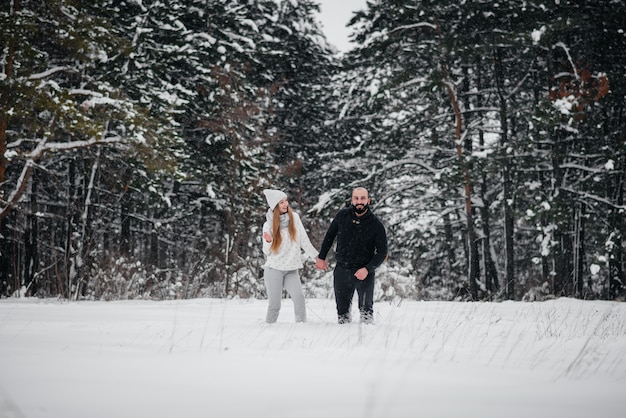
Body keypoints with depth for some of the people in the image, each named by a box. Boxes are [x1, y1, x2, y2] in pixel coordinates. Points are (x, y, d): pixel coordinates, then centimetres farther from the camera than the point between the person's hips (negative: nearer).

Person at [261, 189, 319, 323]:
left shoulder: (295, 217, 5)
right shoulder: (268, 225, 0)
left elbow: (304, 240, 9)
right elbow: (267, 252, 4)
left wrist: (316, 257, 6)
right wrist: (269, 242, -17)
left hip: (291, 269, 2)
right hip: (274, 269, -2)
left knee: (299, 297, -17)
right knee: (274, 305, -5)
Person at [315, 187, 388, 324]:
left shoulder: (376, 225, -9)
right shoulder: (342, 216, -2)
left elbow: (382, 252, -5)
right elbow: (330, 236, 14)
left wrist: (367, 269, -17)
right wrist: (321, 257, 17)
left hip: (364, 272, -2)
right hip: (342, 270, 2)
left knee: (366, 308, -8)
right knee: (342, 309, 7)